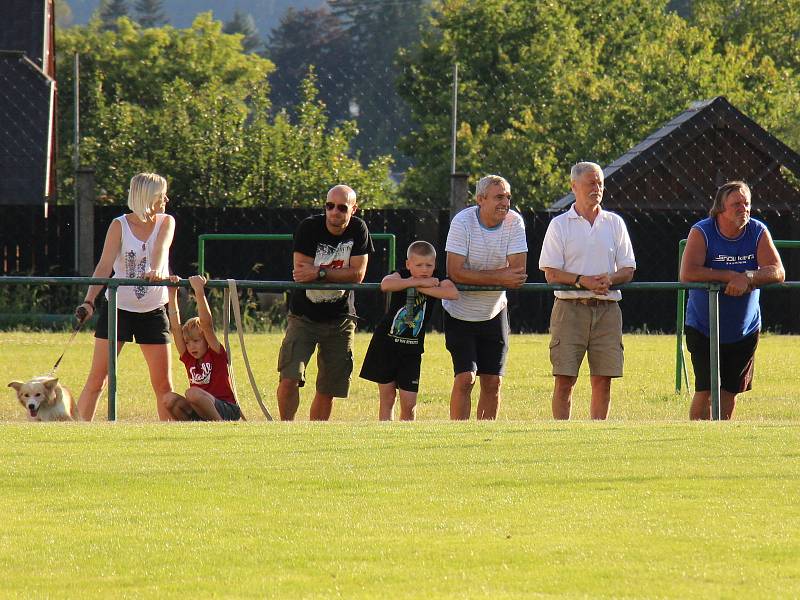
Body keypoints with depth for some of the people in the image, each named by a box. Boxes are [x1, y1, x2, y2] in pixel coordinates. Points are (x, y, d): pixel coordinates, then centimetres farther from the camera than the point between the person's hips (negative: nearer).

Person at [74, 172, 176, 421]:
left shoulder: (166, 223, 1)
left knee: (164, 384, 3)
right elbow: (105, 265, -15)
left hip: (153, 313, 2)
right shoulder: (119, 226, -6)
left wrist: (156, 271, -42)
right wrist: (89, 301, -29)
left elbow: (160, 248, -20)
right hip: (118, 309, -2)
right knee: (97, 380, -6)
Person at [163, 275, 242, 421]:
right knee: (169, 399, -15)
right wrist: (172, 294, 3)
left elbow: (206, 325, -18)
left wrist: (199, 291, -19)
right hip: (200, 415, 6)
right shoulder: (188, 359, 10)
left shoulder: (216, 355, -5)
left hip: (227, 411, -6)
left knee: (192, 393, -32)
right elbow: (176, 328, 6)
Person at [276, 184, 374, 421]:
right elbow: (301, 271, -17)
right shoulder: (309, 228, -10)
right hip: (304, 316, -2)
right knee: (289, 379, -16)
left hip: (340, 319, 2)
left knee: (327, 390, 5)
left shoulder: (358, 230, -4)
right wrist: (339, 274, -17)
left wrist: (319, 273, -21)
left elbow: (358, 274, -12)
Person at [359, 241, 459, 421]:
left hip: (412, 349, 1)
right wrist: (418, 282, -32)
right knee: (387, 397, 4)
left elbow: (453, 293, -27)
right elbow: (385, 285, -35)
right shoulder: (402, 276, -11)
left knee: (409, 403, -3)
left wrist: (424, 289, -27)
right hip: (386, 342, -1)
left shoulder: (436, 281, -6)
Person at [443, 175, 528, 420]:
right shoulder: (462, 222, -17)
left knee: (493, 382, 4)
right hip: (460, 312, -3)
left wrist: (475, 276, -23)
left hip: (494, 312, 3)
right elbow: (455, 273, -23)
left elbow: (518, 272, -16)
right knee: (465, 379, -12)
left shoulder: (514, 222, -9)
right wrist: (499, 278, -26)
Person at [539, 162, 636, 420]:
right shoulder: (560, 225, 4)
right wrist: (583, 281, -18)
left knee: (603, 380, 2)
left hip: (606, 309, 3)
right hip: (570, 307, -3)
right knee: (564, 379, -6)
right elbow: (551, 273, -3)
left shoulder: (614, 223, 13)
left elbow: (628, 270, 10)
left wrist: (610, 279, -11)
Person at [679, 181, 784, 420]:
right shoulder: (701, 232, -12)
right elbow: (687, 273, -25)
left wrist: (748, 278, -31)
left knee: (730, 392, 8)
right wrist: (731, 276, -25)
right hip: (703, 327, -3)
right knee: (705, 391, -9)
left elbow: (777, 272, -13)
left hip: (744, 331, 3)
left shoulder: (758, 232, -4)